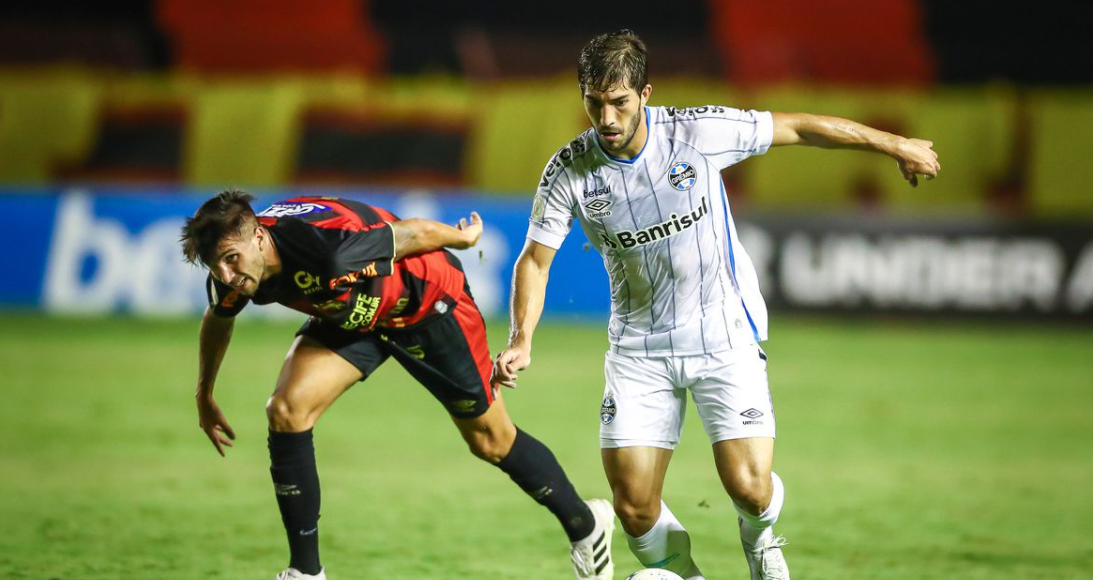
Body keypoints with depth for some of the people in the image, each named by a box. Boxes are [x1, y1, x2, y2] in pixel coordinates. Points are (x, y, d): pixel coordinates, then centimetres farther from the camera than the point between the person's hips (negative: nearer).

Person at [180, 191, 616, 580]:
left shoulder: (329, 248, -44)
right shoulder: (233, 276, -21)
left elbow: (414, 233, -25)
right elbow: (217, 321, 5)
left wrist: (462, 237, -5)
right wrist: (205, 395, 17)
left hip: (429, 301, -5)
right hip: (352, 315, 5)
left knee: (490, 440, 9)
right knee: (286, 411, -16)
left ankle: (584, 524, 35)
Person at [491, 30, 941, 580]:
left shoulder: (698, 132, -16)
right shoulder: (569, 171, -11)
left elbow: (796, 127, -4)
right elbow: (535, 260, -1)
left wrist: (894, 144, 4)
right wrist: (521, 339, -18)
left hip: (724, 334, -2)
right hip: (640, 348, 2)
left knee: (749, 488, -12)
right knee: (633, 506, -8)